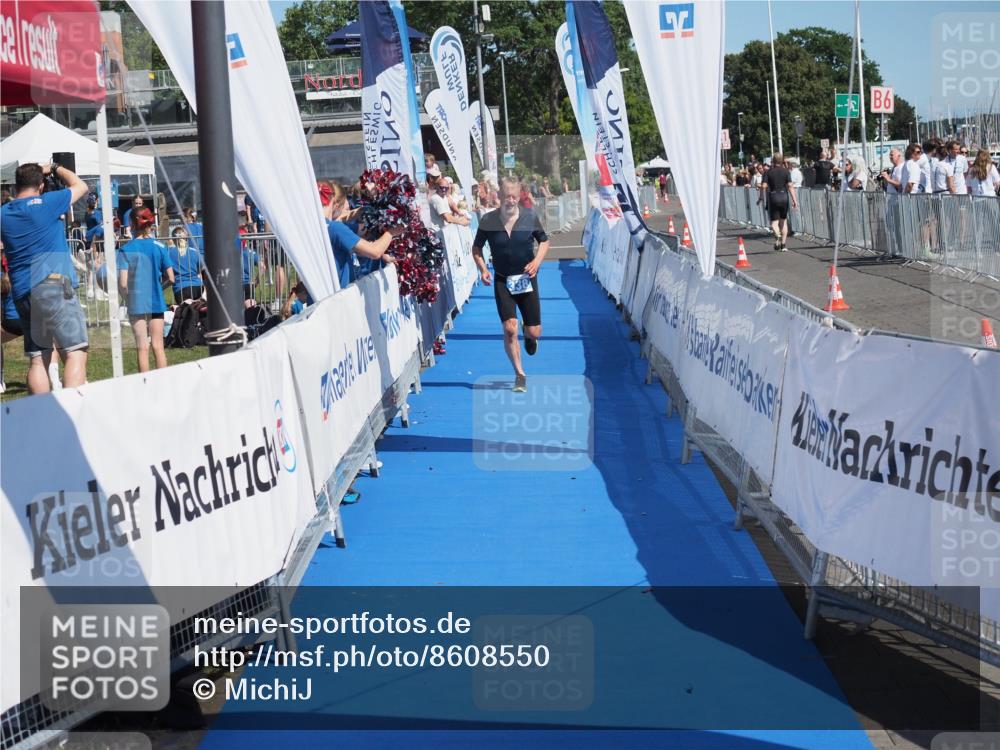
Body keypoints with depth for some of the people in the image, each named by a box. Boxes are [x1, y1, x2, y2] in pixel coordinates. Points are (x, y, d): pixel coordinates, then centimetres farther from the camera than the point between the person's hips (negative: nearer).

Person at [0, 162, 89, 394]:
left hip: (21, 294, 7)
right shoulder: (45, 203, -4)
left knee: (37, 359, 8)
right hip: (53, 285, -7)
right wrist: (55, 168, 24)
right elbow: (81, 186, 9)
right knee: (76, 353, -9)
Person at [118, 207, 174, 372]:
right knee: (158, 346, 7)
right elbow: (171, 278, 0)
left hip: (137, 303, -2)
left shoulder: (127, 249, -7)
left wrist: (125, 294, 8)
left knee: (142, 348, 3)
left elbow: (123, 283, -12)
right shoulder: (159, 246, 0)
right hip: (157, 302, 2)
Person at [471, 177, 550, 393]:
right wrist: (482, 269, -9)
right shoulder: (488, 221, -7)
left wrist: (537, 260, -10)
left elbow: (544, 241, 8)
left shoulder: (530, 217, -6)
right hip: (502, 281, -1)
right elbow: (476, 247, 6)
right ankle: (520, 375, 2)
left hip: (526, 279, 1)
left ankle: (529, 335, 43)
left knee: (534, 332, 2)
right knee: (509, 328, -13)